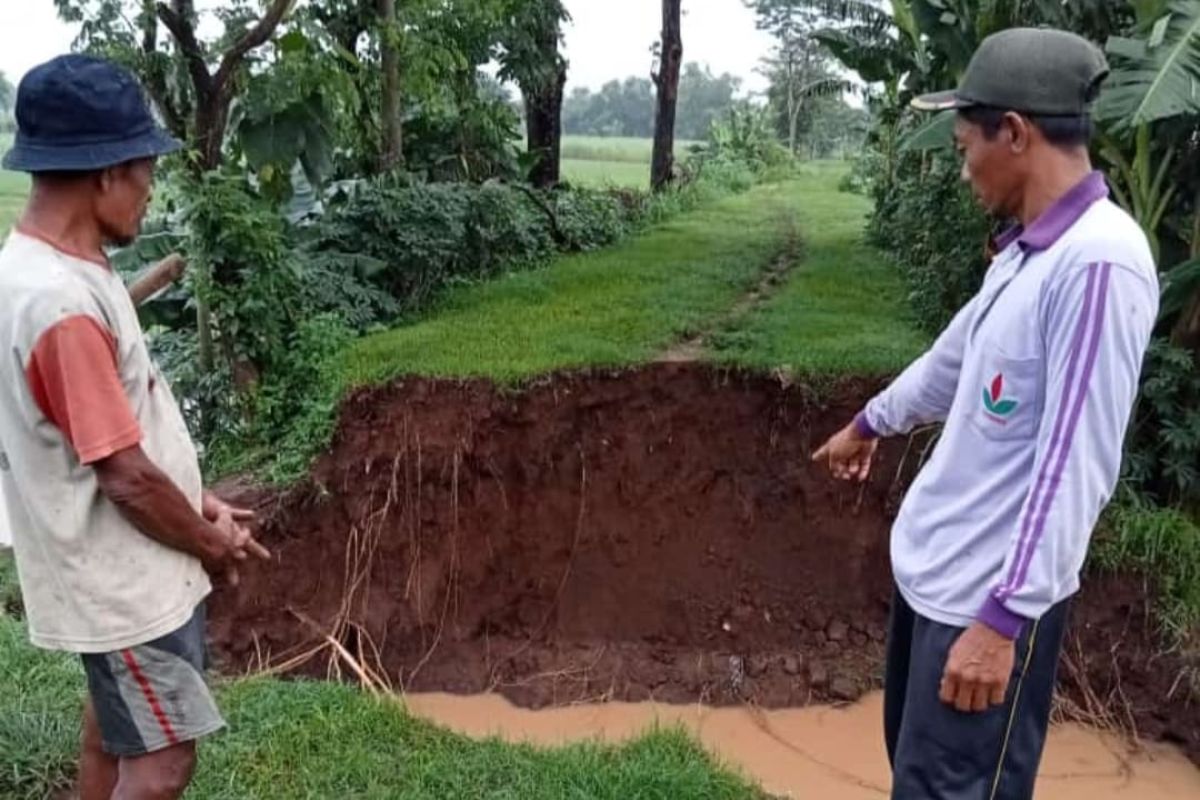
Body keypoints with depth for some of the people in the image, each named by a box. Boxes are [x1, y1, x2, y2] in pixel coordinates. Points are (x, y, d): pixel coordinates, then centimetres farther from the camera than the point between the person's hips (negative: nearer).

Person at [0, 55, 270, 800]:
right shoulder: (61, 304, -29)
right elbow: (127, 475, -25)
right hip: (125, 581, -9)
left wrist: (203, 505, 7)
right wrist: (212, 542, -9)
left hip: (116, 569, 9)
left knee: (116, 731, 24)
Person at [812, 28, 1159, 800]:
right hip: (933, 567, 9)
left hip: (992, 594, -9)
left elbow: (1076, 466, -25)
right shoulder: (1026, 250, 8)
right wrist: (869, 423, 39)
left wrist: (1005, 616, -23)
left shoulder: (1098, 261, -22)